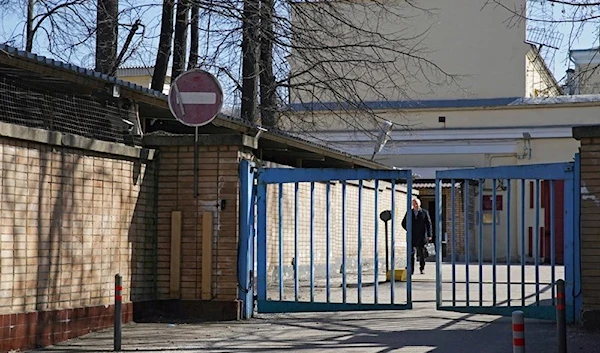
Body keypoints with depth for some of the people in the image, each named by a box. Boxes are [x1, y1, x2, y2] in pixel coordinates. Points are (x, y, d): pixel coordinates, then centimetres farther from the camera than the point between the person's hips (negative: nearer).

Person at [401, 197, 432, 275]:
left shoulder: (424, 212, 6)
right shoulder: (409, 213, 10)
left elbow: (428, 224, 4)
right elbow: (404, 223, 16)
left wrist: (429, 235, -4)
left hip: (421, 237, -1)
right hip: (412, 237, 1)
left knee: (421, 254, 5)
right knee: (411, 254, -8)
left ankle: (422, 268, 16)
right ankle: (411, 270, -9)